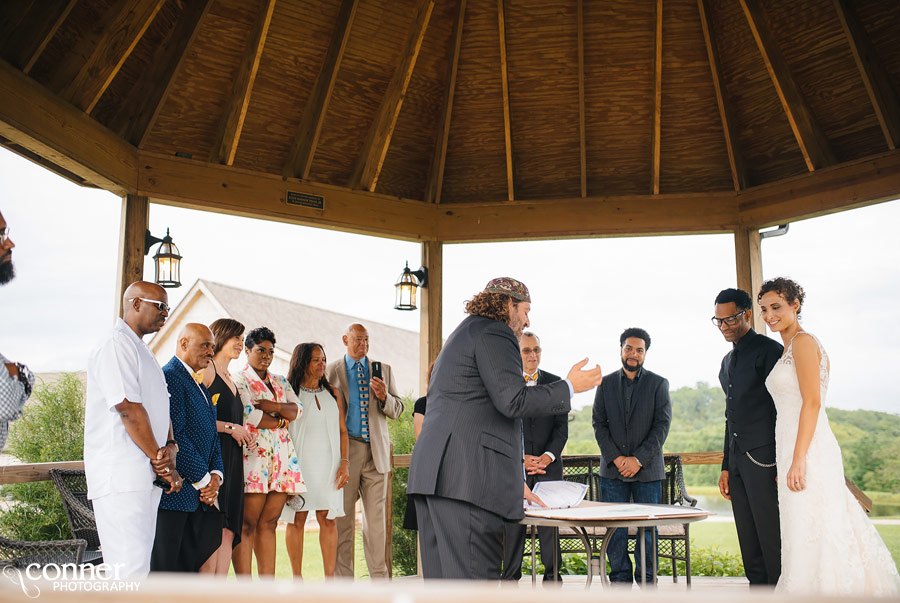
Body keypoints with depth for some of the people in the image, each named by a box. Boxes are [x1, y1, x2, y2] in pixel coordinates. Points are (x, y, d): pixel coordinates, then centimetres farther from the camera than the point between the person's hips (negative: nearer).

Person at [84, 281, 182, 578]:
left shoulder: (143, 351, 23)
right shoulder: (117, 344, -8)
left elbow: (161, 410, 17)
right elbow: (128, 409, -16)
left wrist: (171, 447, -2)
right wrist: (160, 460, -10)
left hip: (147, 478, 10)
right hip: (121, 478, -10)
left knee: (138, 568, 11)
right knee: (131, 571, -12)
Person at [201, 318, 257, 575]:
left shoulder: (230, 380, 24)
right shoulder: (206, 370, -4)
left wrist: (246, 435, 11)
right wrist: (230, 428, -12)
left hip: (232, 460, 9)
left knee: (228, 531, 3)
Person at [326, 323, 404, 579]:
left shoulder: (384, 370, 14)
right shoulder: (331, 371, 8)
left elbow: (397, 410, 12)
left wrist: (384, 396, -10)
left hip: (376, 452, 2)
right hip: (345, 450, -1)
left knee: (376, 517, 2)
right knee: (344, 518, 1)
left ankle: (379, 575, 9)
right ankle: (343, 576, 9)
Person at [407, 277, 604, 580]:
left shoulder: (461, 337, 30)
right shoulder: (494, 333, -3)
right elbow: (513, 401, -14)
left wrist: (513, 481, 29)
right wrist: (569, 387, -1)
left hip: (432, 474, 10)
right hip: (467, 476, -10)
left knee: (441, 577, 8)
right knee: (475, 577, -10)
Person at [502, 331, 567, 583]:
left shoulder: (554, 383, 10)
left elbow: (561, 427, 7)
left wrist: (548, 456, -8)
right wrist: (521, 458, -10)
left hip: (548, 465, 1)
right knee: (512, 523, 1)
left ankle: (553, 575, 11)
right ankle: (510, 577, 11)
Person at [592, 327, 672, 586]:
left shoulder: (658, 384, 5)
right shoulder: (606, 383, 10)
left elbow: (662, 425, -2)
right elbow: (599, 424, 5)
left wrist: (638, 459, -11)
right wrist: (615, 458, -7)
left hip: (647, 469, -1)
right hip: (613, 469, 1)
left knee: (647, 528, 2)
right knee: (615, 528, 1)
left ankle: (647, 579, 13)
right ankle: (620, 578, 11)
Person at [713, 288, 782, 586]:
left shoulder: (768, 350, -5)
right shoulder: (727, 361, 20)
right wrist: (726, 467, 19)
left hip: (764, 459, -8)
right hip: (738, 460, 8)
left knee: (772, 543, -7)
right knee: (749, 546, 9)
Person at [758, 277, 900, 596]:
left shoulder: (803, 341, -8)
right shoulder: (788, 349, 19)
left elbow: (812, 402, -16)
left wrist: (798, 459, -21)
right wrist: (785, 462, 20)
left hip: (808, 450, -9)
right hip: (792, 449, 9)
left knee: (810, 538, -5)